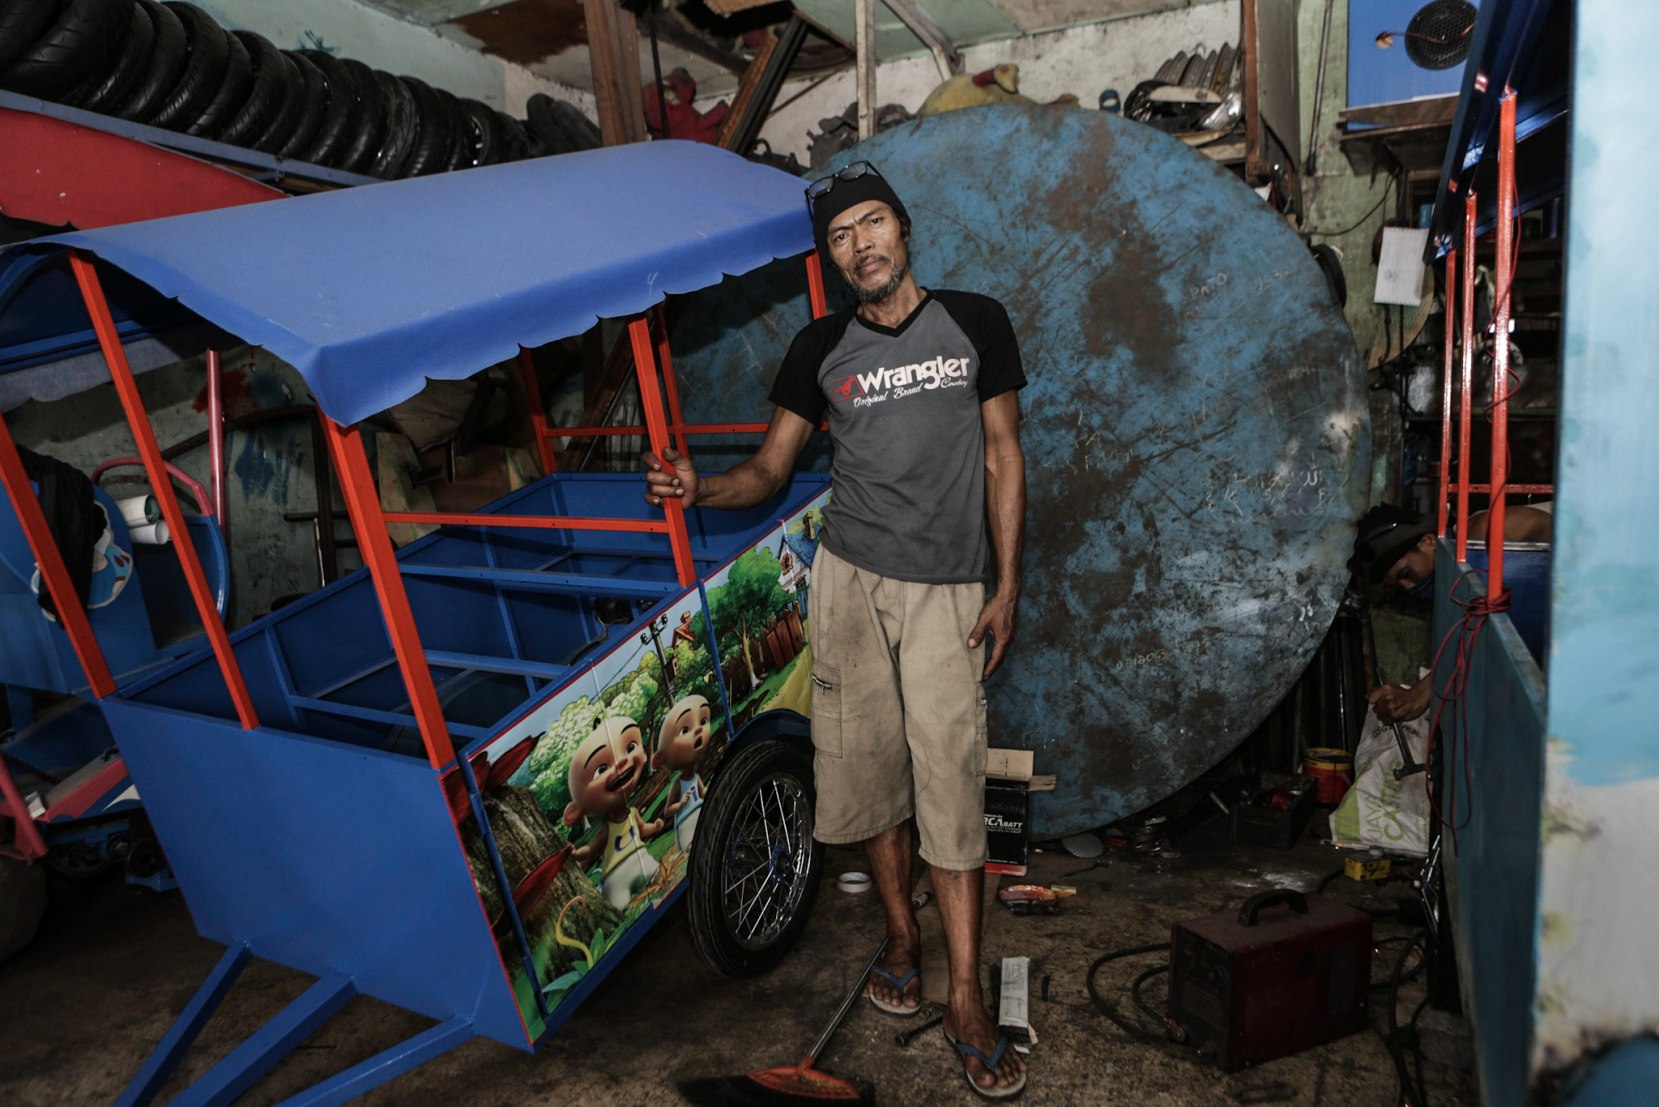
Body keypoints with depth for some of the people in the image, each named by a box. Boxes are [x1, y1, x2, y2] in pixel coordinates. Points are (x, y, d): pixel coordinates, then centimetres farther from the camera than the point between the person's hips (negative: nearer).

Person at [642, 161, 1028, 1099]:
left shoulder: (976, 323, 2)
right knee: (870, 761, 9)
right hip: (850, 580, 2)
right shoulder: (821, 350, 5)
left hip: (948, 589, -2)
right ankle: (902, 933, 32)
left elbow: (1003, 458, 3)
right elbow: (769, 470, 6)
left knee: (950, 778, -4)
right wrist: (699, 487, -16)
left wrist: (1008, 587, -3)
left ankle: (967, 1001, 6)